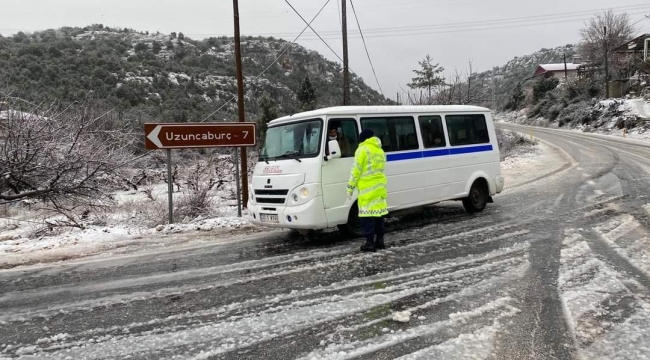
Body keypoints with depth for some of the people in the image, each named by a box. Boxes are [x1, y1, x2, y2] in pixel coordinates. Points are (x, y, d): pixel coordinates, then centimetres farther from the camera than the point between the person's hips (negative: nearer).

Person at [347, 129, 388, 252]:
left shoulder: (362, 150, -7)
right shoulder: (380, 151, 17)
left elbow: (356, 170, -11)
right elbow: (380, 169, 16)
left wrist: (350, 187, -7)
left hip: (367, 188, -7)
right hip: (380, 186, 8)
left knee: (368, 216, -5)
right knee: (378, 214, 14)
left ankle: (370, 243, -5)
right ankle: (380, 240, 19)